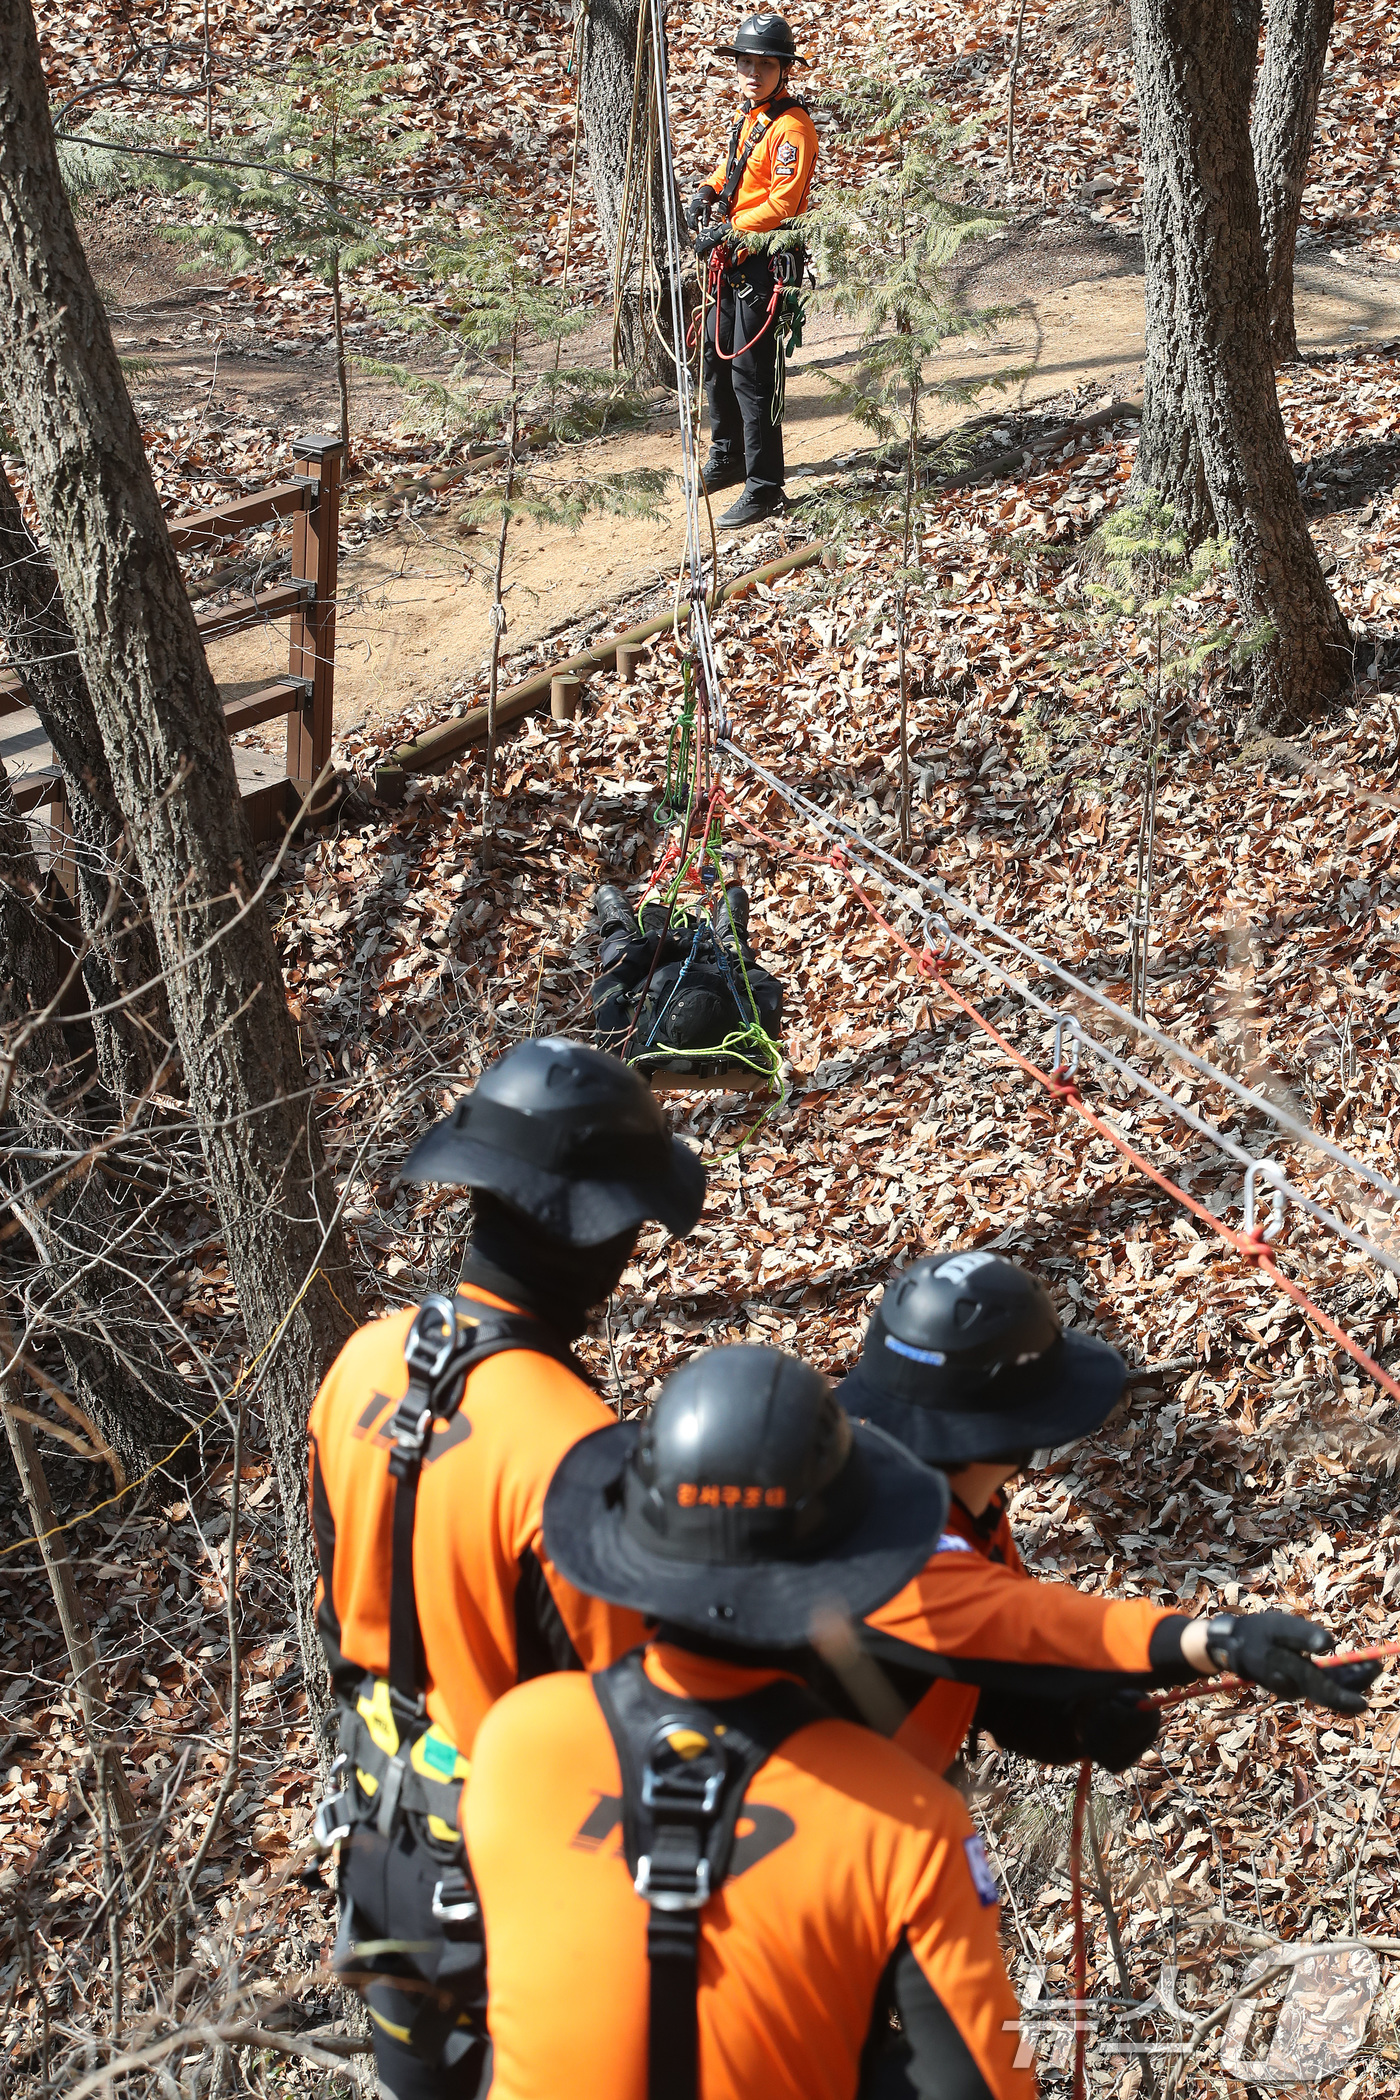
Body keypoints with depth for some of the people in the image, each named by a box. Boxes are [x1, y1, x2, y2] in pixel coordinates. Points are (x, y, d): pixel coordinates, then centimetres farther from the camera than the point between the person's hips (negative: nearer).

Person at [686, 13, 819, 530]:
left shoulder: (791, 126, -17)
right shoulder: (750, 116, 13)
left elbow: (781, 203, -24)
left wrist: (729, 231, -23)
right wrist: (708, 191, 9)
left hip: (765, 264, -10)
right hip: (734, 260, 10)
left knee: (750, 374, -10)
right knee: (715, 358, 20)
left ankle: (764, 490, -6)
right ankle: (727, 459, 38)